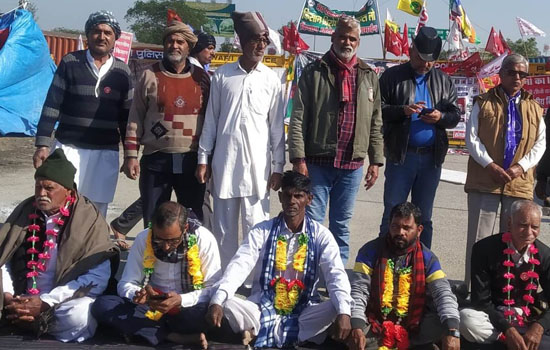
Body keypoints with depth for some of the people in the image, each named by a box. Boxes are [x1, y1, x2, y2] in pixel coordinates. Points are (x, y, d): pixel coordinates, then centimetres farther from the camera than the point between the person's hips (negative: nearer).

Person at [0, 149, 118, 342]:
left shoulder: (89, 220, -8)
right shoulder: (24, 211, 6)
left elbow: (97, 278, -15)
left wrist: (46, 303, -20)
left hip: (63, 301, -3)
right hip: (22, 299, 3)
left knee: (77, 315, -36)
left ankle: (31, 323, -12)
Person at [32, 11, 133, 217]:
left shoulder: (122, 71, 7)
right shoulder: (70, 62, 1)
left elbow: (127, 116, 12)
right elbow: (52, 105, 0)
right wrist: (43, 144, -6)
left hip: (106, 153, 2)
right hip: (68, 148, -2)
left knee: (97, 213, 4)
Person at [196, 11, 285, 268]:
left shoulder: (271, 79, 3)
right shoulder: (222, 75, 4)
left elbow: (277, 126, 4)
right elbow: (211, 119, 7)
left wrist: (278, 166, 1)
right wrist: (203, 158, 4)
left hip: (258, 163, -1)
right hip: (224, 161, 1)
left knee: (256, 227, -2)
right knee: (223, 227, 8)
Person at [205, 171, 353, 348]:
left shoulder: (321, 235, -1)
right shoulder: (262, 231, -2)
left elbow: (336, 275, -12)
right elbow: (239, 266, -13)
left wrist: (344, 312, -31)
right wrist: (217, 302, -30)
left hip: (303, 312, 1)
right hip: (264, 309, 0)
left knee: (335, 309, -28)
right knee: (228, 305, -27)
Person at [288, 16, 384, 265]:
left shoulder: (368, 76, 10)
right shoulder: (314, 73, 0)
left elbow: (376, 123, 11)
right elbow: (298, 119, -5)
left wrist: (376, 161, 7)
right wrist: (298, 158, -12)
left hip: (352, 166, 3)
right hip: (317, 163, -3)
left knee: (341, 225, 12)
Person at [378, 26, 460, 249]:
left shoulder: (443, 81, 12)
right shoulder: (393, 76, 2)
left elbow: (455, 115, 10)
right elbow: (378, 110, -4)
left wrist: (441, 117, -11)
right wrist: (402, 110, -20)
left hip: (432, 157, 3)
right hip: (401, 156, -3)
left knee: (424, 217, 11)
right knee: (392, 214, 1)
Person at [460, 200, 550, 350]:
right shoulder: (485, 249, -13)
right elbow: (481, 300, -15)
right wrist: (508, 330, -28)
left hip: (529, 318, 2)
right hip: (493, 317, -2)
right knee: (467, 319, -35)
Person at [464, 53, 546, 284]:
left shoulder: (534, 108, 13)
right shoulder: (484, 103, 5)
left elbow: (540, 143, 9)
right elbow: (472, 137, -2)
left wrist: (521, 166, -8)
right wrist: (491, 166, -13)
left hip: (519, 183, 3)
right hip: (484, 181, -2)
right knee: (479, 239, 2)